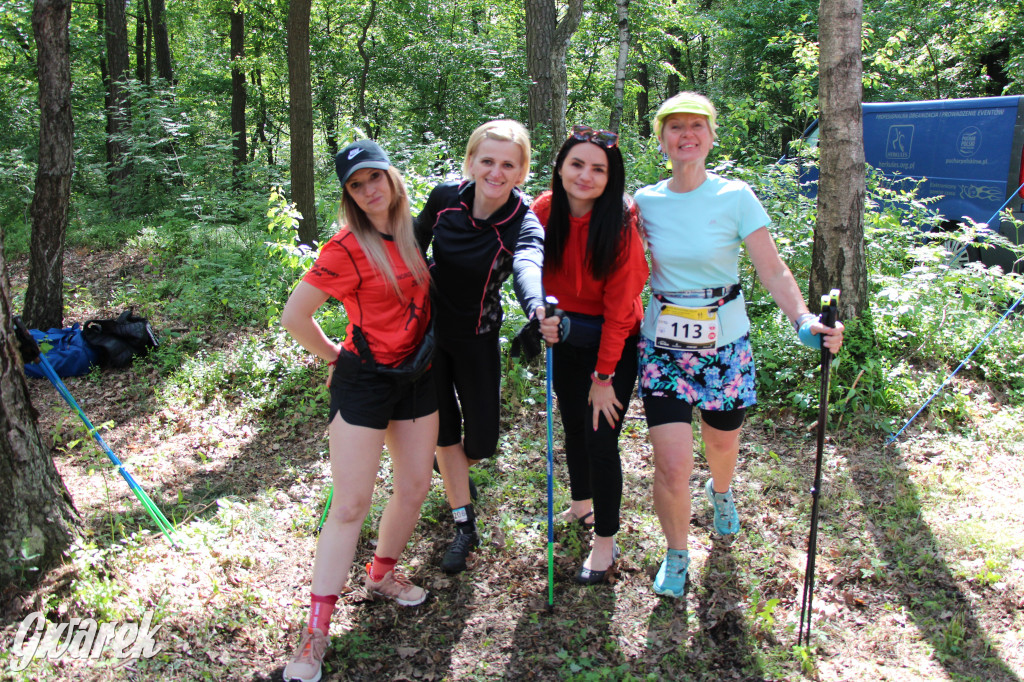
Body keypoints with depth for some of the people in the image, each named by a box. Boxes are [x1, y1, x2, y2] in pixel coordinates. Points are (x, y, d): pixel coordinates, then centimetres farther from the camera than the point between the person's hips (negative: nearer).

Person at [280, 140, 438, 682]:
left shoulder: (412, 232, 4)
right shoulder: (347, 248, -16)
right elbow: (294, 317, -16)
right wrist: (332, 356, -2)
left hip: (417, 377, 7)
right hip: (364, 380, -6)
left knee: (415, 487, 13)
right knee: (351, 505, -4)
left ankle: (381, 575, 38)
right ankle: (316, 633, 7)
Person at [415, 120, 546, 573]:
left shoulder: (523, 221, -21)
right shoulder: (444, 198, -14)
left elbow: (528, 263, -44)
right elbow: (415, 246, 5)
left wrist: (537, 307, -65)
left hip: (478, 335, -1)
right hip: (428, 324, 1)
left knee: (482, 439, 6)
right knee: (445, 429, 3)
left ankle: (454, 469, 44)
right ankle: (464, 525, 19)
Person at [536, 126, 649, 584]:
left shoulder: (621, 225, -23)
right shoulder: (544, 210, -11)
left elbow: (618, 309, -19)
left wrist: (603, 377, -18)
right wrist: (542, 315, -17)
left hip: (613, 341, -5)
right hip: (565, 333, 5)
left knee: (601, 437, -4)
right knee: (573, 424, 19)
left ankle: (605, 541, 14)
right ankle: (581, 506, 44)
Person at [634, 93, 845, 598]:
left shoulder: (736, 197, -7)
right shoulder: (646, 201, 0)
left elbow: (772, 270, -11)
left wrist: (803, 320, -26)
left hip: (725, 342, 0)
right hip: (663, 344, 0)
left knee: (722, 444, 19)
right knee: (672, 467, -7)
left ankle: (721, 492, 58)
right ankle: (676, 554, 22)